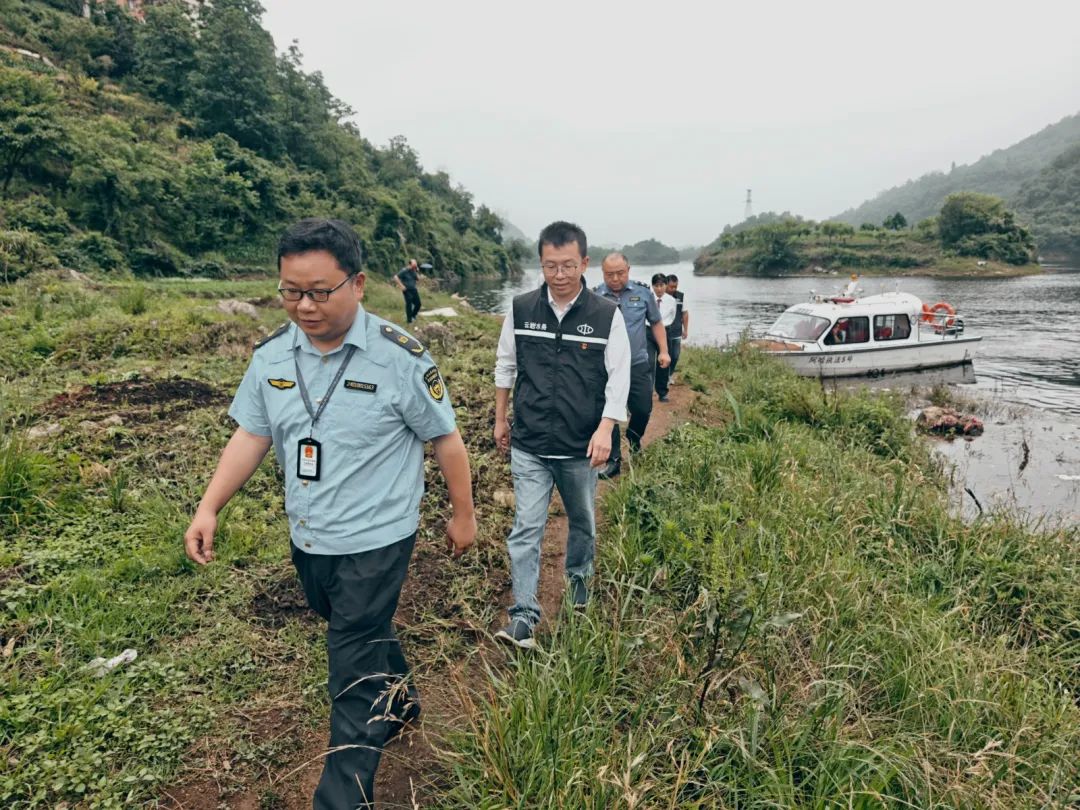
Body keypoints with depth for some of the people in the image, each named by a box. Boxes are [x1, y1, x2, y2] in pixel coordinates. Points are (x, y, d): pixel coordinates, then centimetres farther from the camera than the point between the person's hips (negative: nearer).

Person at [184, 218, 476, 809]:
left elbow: (445, 439, -10)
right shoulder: (271, 355, -3)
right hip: (307, 538, 6)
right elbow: (251, 435, 5)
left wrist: (463, 514, -2)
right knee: (362, 633, 26)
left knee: (354, 671, 1)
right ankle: (399, 703, 53)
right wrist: (209, 507, -4)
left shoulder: (400, 357, -18)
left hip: (375, 540, -6)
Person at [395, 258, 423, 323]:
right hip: (407, 290, -6)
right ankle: (409, 320, 9)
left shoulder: (414, 271, 5)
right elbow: (395, 277, -18)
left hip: (414, 289, 6)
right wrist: (401, 286, -19)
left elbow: (418, 279, 6)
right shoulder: (404, 271, -14)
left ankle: (413, 316, 31)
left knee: (418, 304, 7)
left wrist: (417, 272, -9)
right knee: (409, 304, -3)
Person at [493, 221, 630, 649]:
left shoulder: (607, 315, -8)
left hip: (581, 447, 0)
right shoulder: (520, 309, -2)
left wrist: (605, 428, -18)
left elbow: (618, 377, -6)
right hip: (529, 446, 0)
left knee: (582, 521, 19)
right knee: (526, 529, -3)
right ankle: (524, 616, 4)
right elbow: (506, 367, 9)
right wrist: (500, 420, 13)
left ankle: (578, 577, 45)